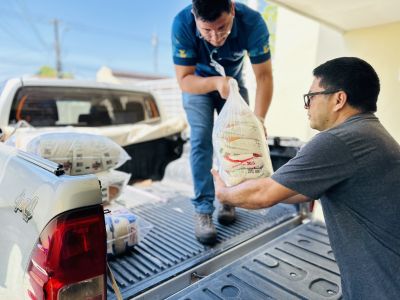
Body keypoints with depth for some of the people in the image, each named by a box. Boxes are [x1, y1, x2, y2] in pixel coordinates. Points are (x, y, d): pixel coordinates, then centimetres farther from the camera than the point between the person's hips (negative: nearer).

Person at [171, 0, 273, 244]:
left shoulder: (252, 22, -31)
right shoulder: (182, 24, -32)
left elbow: (264, 75, -28)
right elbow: (184, 79, -28)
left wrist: (258, 117, -41)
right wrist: (216, 82, -47)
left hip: (234, 81, 2)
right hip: (197, 83, -1)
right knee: (201, 140, -15)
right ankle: (203, 209, -9)